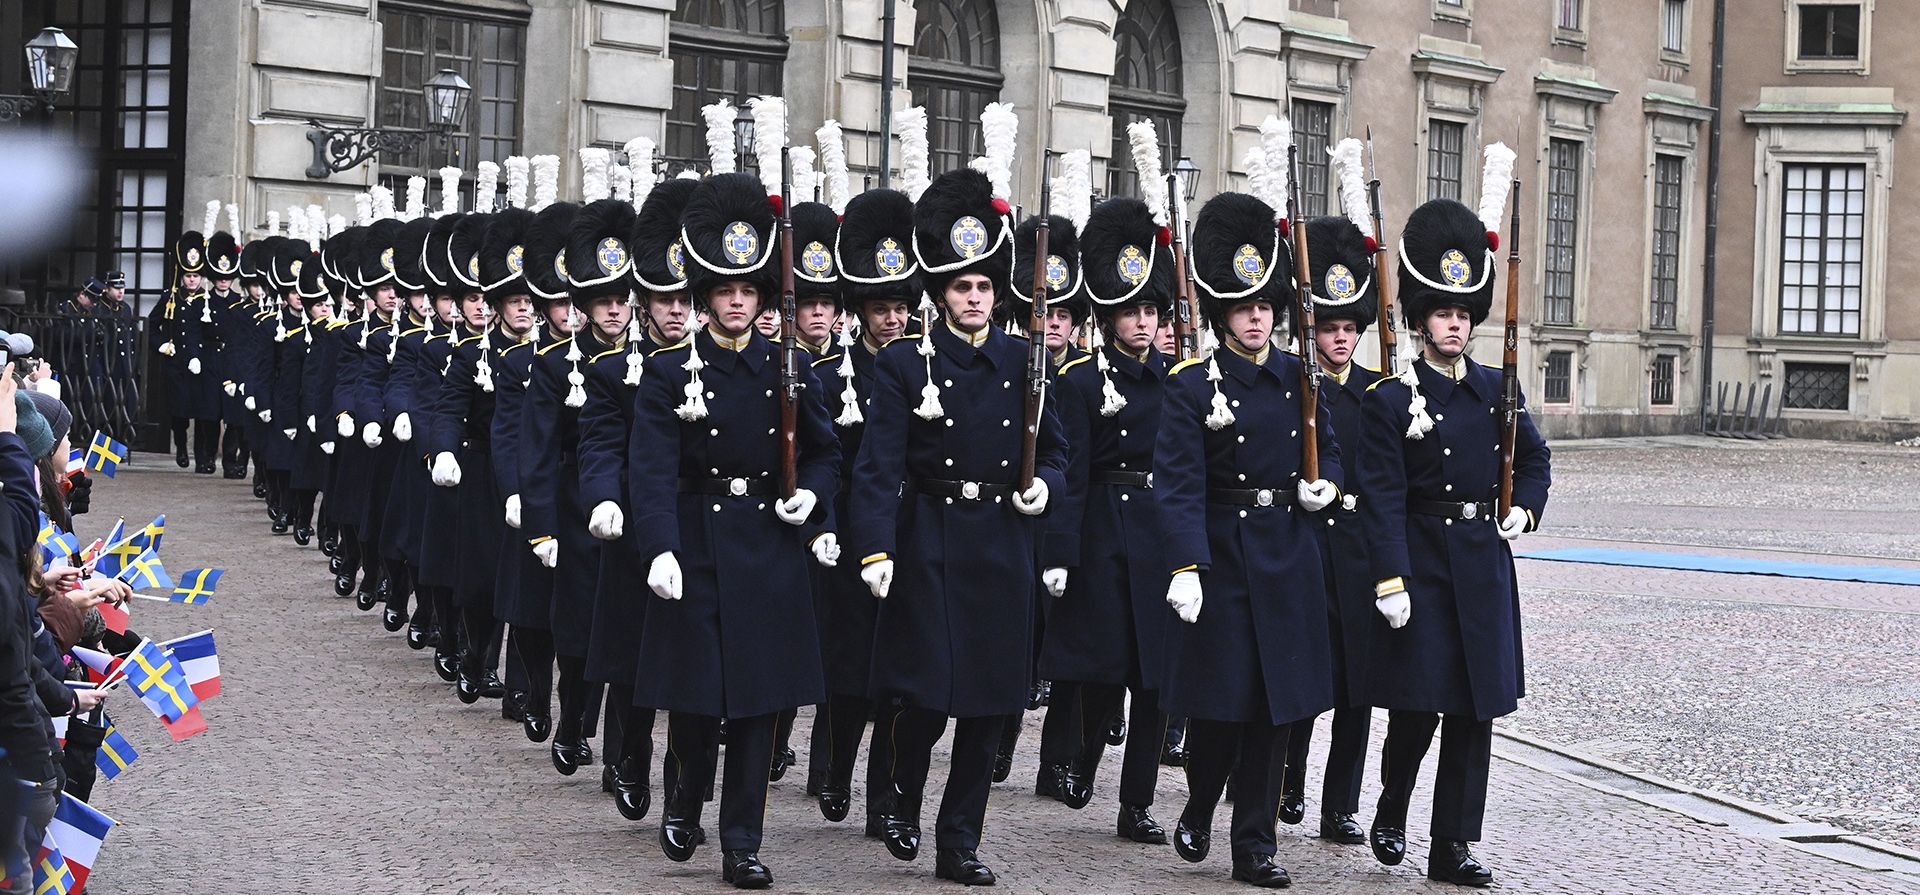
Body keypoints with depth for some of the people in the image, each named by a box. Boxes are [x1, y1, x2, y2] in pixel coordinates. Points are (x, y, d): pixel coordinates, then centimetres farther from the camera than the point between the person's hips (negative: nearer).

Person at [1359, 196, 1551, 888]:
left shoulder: (1497, 391, 8)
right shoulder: (1389, 401, -5)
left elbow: (1536, 460, 21)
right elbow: (1382, 499, -10)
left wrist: (1524, 509, 1)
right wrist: (1392, 581, -17)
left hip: (1484, 562, 4)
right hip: (1421, 563, -4)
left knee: (1475, 707, 3)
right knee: (1416, 706, -5)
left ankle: (1454, 847, 8)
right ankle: (1390, 815, 21)